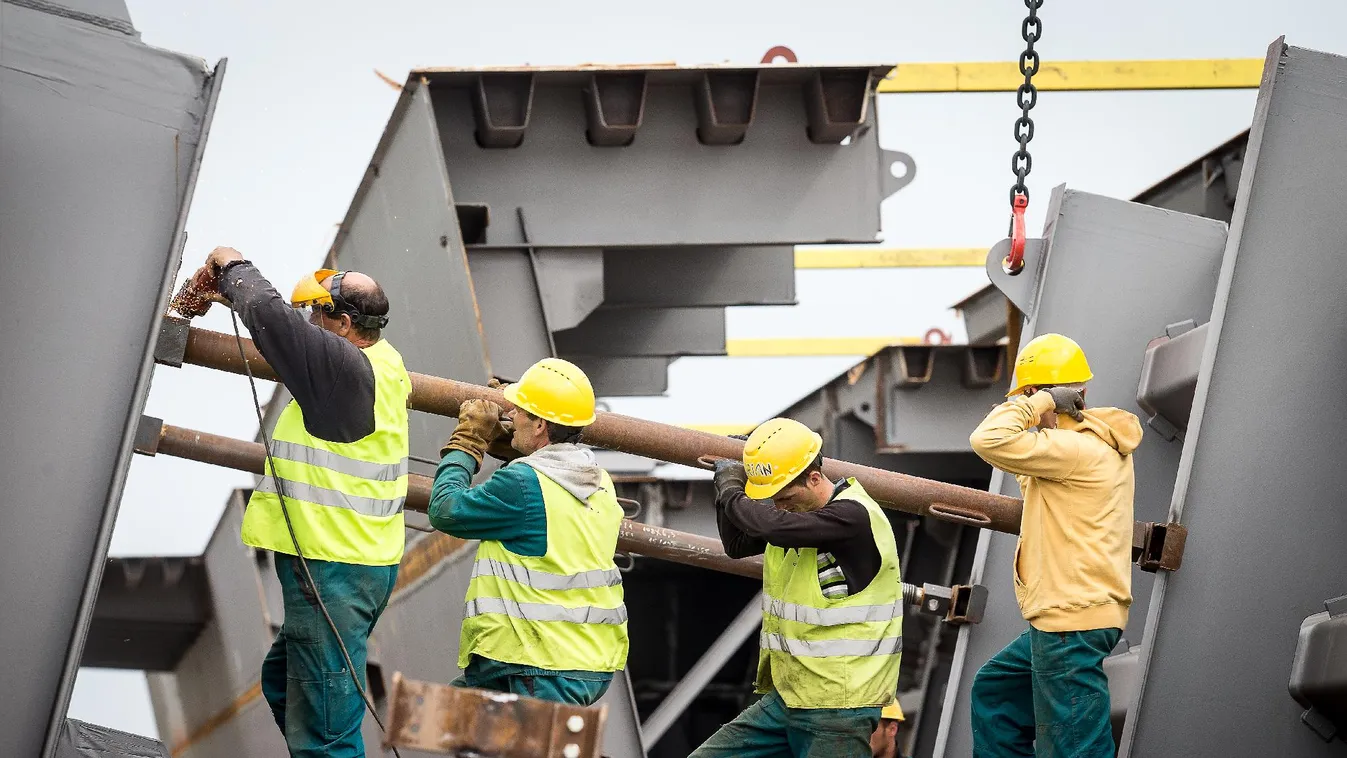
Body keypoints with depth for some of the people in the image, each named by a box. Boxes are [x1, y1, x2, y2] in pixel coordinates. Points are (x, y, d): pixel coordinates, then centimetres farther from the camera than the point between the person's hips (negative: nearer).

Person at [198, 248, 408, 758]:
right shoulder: (382, 359, 8)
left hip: (334, 572, -11)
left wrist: (235, 268, -1)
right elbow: (292, 335, 24)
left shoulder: (346, 367, -19)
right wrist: (237, 294, 21)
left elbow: (270, 315, -21)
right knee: (282, 683, 27)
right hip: (367, 561, 11)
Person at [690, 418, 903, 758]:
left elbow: (770, 525, -33)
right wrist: (730, 484, 1)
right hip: (785, 699, 9)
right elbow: (738, 545, 19)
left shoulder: (855, 517, -20)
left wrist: (730, 491, -14)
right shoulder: (796, 510, 7)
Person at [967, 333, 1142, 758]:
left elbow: (990, 441, -27)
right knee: (994, 690, 26)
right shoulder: (1096, 446, 13)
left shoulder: (1079, 450, -18)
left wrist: (1037, 403, -14)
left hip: (1072, 624, -11)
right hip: (1065, 618, 11)